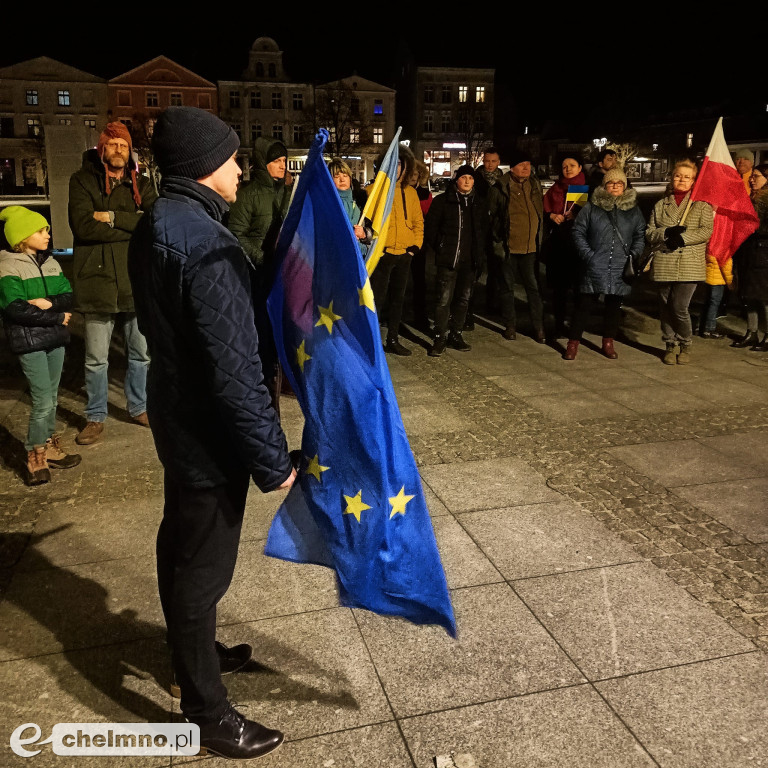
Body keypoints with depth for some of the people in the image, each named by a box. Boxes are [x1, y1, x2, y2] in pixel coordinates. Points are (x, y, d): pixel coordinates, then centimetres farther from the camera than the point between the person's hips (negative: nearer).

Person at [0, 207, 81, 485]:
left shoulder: (50, 263, 12)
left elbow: (69, 297, 5)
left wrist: (48, 302, -16)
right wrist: (58, 317, -13)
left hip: (55, 338, 6)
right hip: (29, 341, -6)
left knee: (51, 399, 13)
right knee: (43, 401, -8)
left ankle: (50, 450, 25)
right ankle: (35, 458, 6)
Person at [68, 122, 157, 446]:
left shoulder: (141, 184, 10)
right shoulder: (82, 181, 2)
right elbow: (82, 225, -14)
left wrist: (113, 218, -15)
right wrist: (133, 226, -13)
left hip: (137, 281, 3)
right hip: (98, 280, -2)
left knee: (140, 353, 14)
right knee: (96, 358, 5)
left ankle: (138, 407, 32)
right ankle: (96, 418, 20)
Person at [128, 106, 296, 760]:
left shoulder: (156, 227, 5)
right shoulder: (206, 244, -26)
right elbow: (235, 371, -28)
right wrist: (273, 460, -20)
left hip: (178, 417, 10)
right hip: (211, 434, -10)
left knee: (181, 543, 24)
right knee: (204, 567, 4)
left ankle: (192, 651, 47)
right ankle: (208, 713, 24)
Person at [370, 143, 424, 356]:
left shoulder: (410, 192, 12)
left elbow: (418, 221, 16)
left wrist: (415, 245, 5)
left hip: (404, 255, 6)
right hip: (381, 253, -5)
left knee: (398, 298, 13)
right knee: (377, 298, -6)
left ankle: (393, 340, 24)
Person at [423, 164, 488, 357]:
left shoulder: (480, 203, 12)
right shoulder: (442, 201, 1)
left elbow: (484, 230, 16)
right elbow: (431, 226, 2)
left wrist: (481, 255, 9)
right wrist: (438, 248, -3)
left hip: (469, 260, 4)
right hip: (447, 259, -4)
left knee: (463, 298, 11)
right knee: (444, 299, -9)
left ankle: (456, 335, 22)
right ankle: (440, 338, -2)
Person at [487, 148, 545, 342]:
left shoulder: (535, 185, 9)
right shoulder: (500, 189, -5)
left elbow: (541, 213, 18)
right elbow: (491, 216, -1)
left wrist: (540, 238, 14)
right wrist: (497, 240, -4)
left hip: (530, 246, 3)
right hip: (507, 246, -3)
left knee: (533, 286, 4)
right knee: (507, 287, 8)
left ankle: (538, 327, 11)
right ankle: (510, 326, 20)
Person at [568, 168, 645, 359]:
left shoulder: (633, 209, 10)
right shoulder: (592, 207, 2)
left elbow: (640, 235, 13)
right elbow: (578, 231, 3)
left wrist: (633, 254, -2)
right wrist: (588, 254, -7)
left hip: (620, 269, 3)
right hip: (594, 267, -2)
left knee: (614, 306, 10)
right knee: (584, 304, -2)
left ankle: (608, 342, 23)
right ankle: (573, 343, 7)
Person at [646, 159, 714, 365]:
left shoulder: (701, 204, 7)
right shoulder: (661, 205, 14)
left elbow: (706, 231, -4)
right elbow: (649, 233, 8)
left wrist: (682, 238, -15)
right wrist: (667, 232, -11)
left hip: (689, 266, -3)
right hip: (663, 265, 3)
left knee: (679, 308, -9)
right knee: (667, 308, 7)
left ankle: (686, 345, 13)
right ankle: (670, 346, 23)